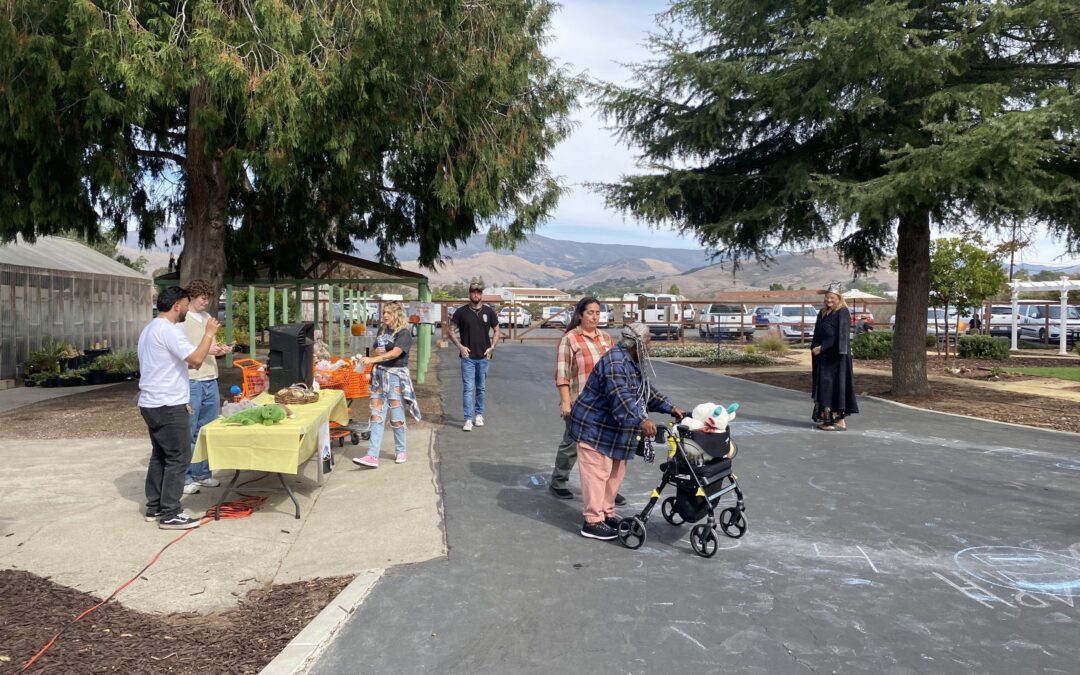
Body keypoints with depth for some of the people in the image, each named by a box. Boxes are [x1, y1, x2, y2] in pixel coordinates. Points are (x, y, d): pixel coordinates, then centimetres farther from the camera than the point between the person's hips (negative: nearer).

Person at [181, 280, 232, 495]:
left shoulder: (206, 317, 16)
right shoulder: (181, 320, -8)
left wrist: (220, 349, 2)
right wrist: (205, 350, -20)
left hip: (210, 380, 8)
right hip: (191, 382, -7)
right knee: (189, 433, -1)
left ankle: (202, 473, 23)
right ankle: (184, 478, 8)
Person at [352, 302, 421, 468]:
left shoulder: (404, 333, -8)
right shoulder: (382, 330, 12)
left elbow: (395, 353, -24)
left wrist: (372, 359, -32)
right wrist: (376, 353, 2)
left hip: (396, 375, -5)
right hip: (379, 374, 6)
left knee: (396, 417, 1)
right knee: (376, 416, -1)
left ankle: (401, 452, 20)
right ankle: (372, 456, -5)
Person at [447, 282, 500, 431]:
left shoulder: (489, 311, 4)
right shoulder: (461, 312, -1)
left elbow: (496, 331, 12)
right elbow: (452, 331, 4)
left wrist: (492, 347, -1)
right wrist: (460, 346, -8)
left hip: (484, 357, 2)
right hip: (468, 357, -2)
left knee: (481, 388, 13)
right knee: (468, 388, -6)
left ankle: (479, 414, 28)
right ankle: (468, 420, -6)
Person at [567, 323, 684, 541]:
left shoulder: (635, 363, 11)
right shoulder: (615, 362, -24)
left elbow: (647, 391, 19)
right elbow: (621, 396, -36)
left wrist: (670, 408, 11)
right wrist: (641, 420, -45)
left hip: (614, 430, 10)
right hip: (595, 428, -10)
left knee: (615, 474, 16)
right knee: (597, 474, -5)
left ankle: (606, 513, 29)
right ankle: (592, 522, 3)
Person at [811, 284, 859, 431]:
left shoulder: (843, 313, -8)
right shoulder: (823, 313, 15)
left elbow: (839, 336, -16)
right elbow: (817, 334, 17)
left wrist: (821, 347, -16)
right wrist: (814, 348, 1)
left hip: (836, 356, -8)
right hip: (823, 357, 8)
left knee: (835, 385, -6)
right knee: (824, 386, 9)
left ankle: (840, 421, -1)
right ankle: (827, 418, 16)